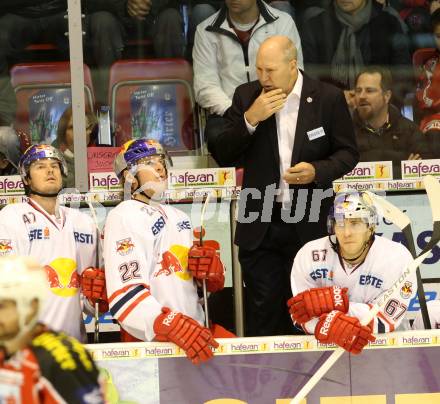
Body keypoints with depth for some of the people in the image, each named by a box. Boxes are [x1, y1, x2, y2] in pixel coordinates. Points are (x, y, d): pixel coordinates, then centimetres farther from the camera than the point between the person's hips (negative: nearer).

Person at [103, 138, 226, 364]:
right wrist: (173, 326, -29)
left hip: (196, 332, 7)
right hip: (149, 341, -7)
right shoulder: (123, 218, -3)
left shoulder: (178, 218, 23)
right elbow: (125, 293, -16)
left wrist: (212, 268, 4)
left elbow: (211, 285, 28)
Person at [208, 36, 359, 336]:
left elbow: (348, 153, 3)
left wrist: (317, 171, -17)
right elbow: (222, 155, 0)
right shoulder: (246, 96, 3)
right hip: (260, 226, 1)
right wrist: (250, 119, -15)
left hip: (310, 223, -1)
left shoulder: (328, 98, -3)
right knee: (263, 316, 3)